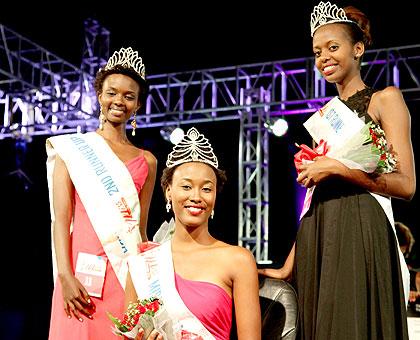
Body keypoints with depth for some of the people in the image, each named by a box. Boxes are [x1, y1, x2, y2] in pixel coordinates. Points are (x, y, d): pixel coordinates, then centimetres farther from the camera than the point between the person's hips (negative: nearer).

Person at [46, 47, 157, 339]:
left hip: (129, 273, 3)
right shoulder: (72, 148, 4)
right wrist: (65, 276, -13)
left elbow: (141, 228, 12)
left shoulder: (146, 161, 12)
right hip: (85, 269, -2)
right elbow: (61, 217, -3)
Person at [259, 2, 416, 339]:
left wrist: (336, 167, -14)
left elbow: (405, 185, -8)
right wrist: (289, 266, 11)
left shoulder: (385, 99, 2)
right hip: (316, 241, 6)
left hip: (360, 233, -6)